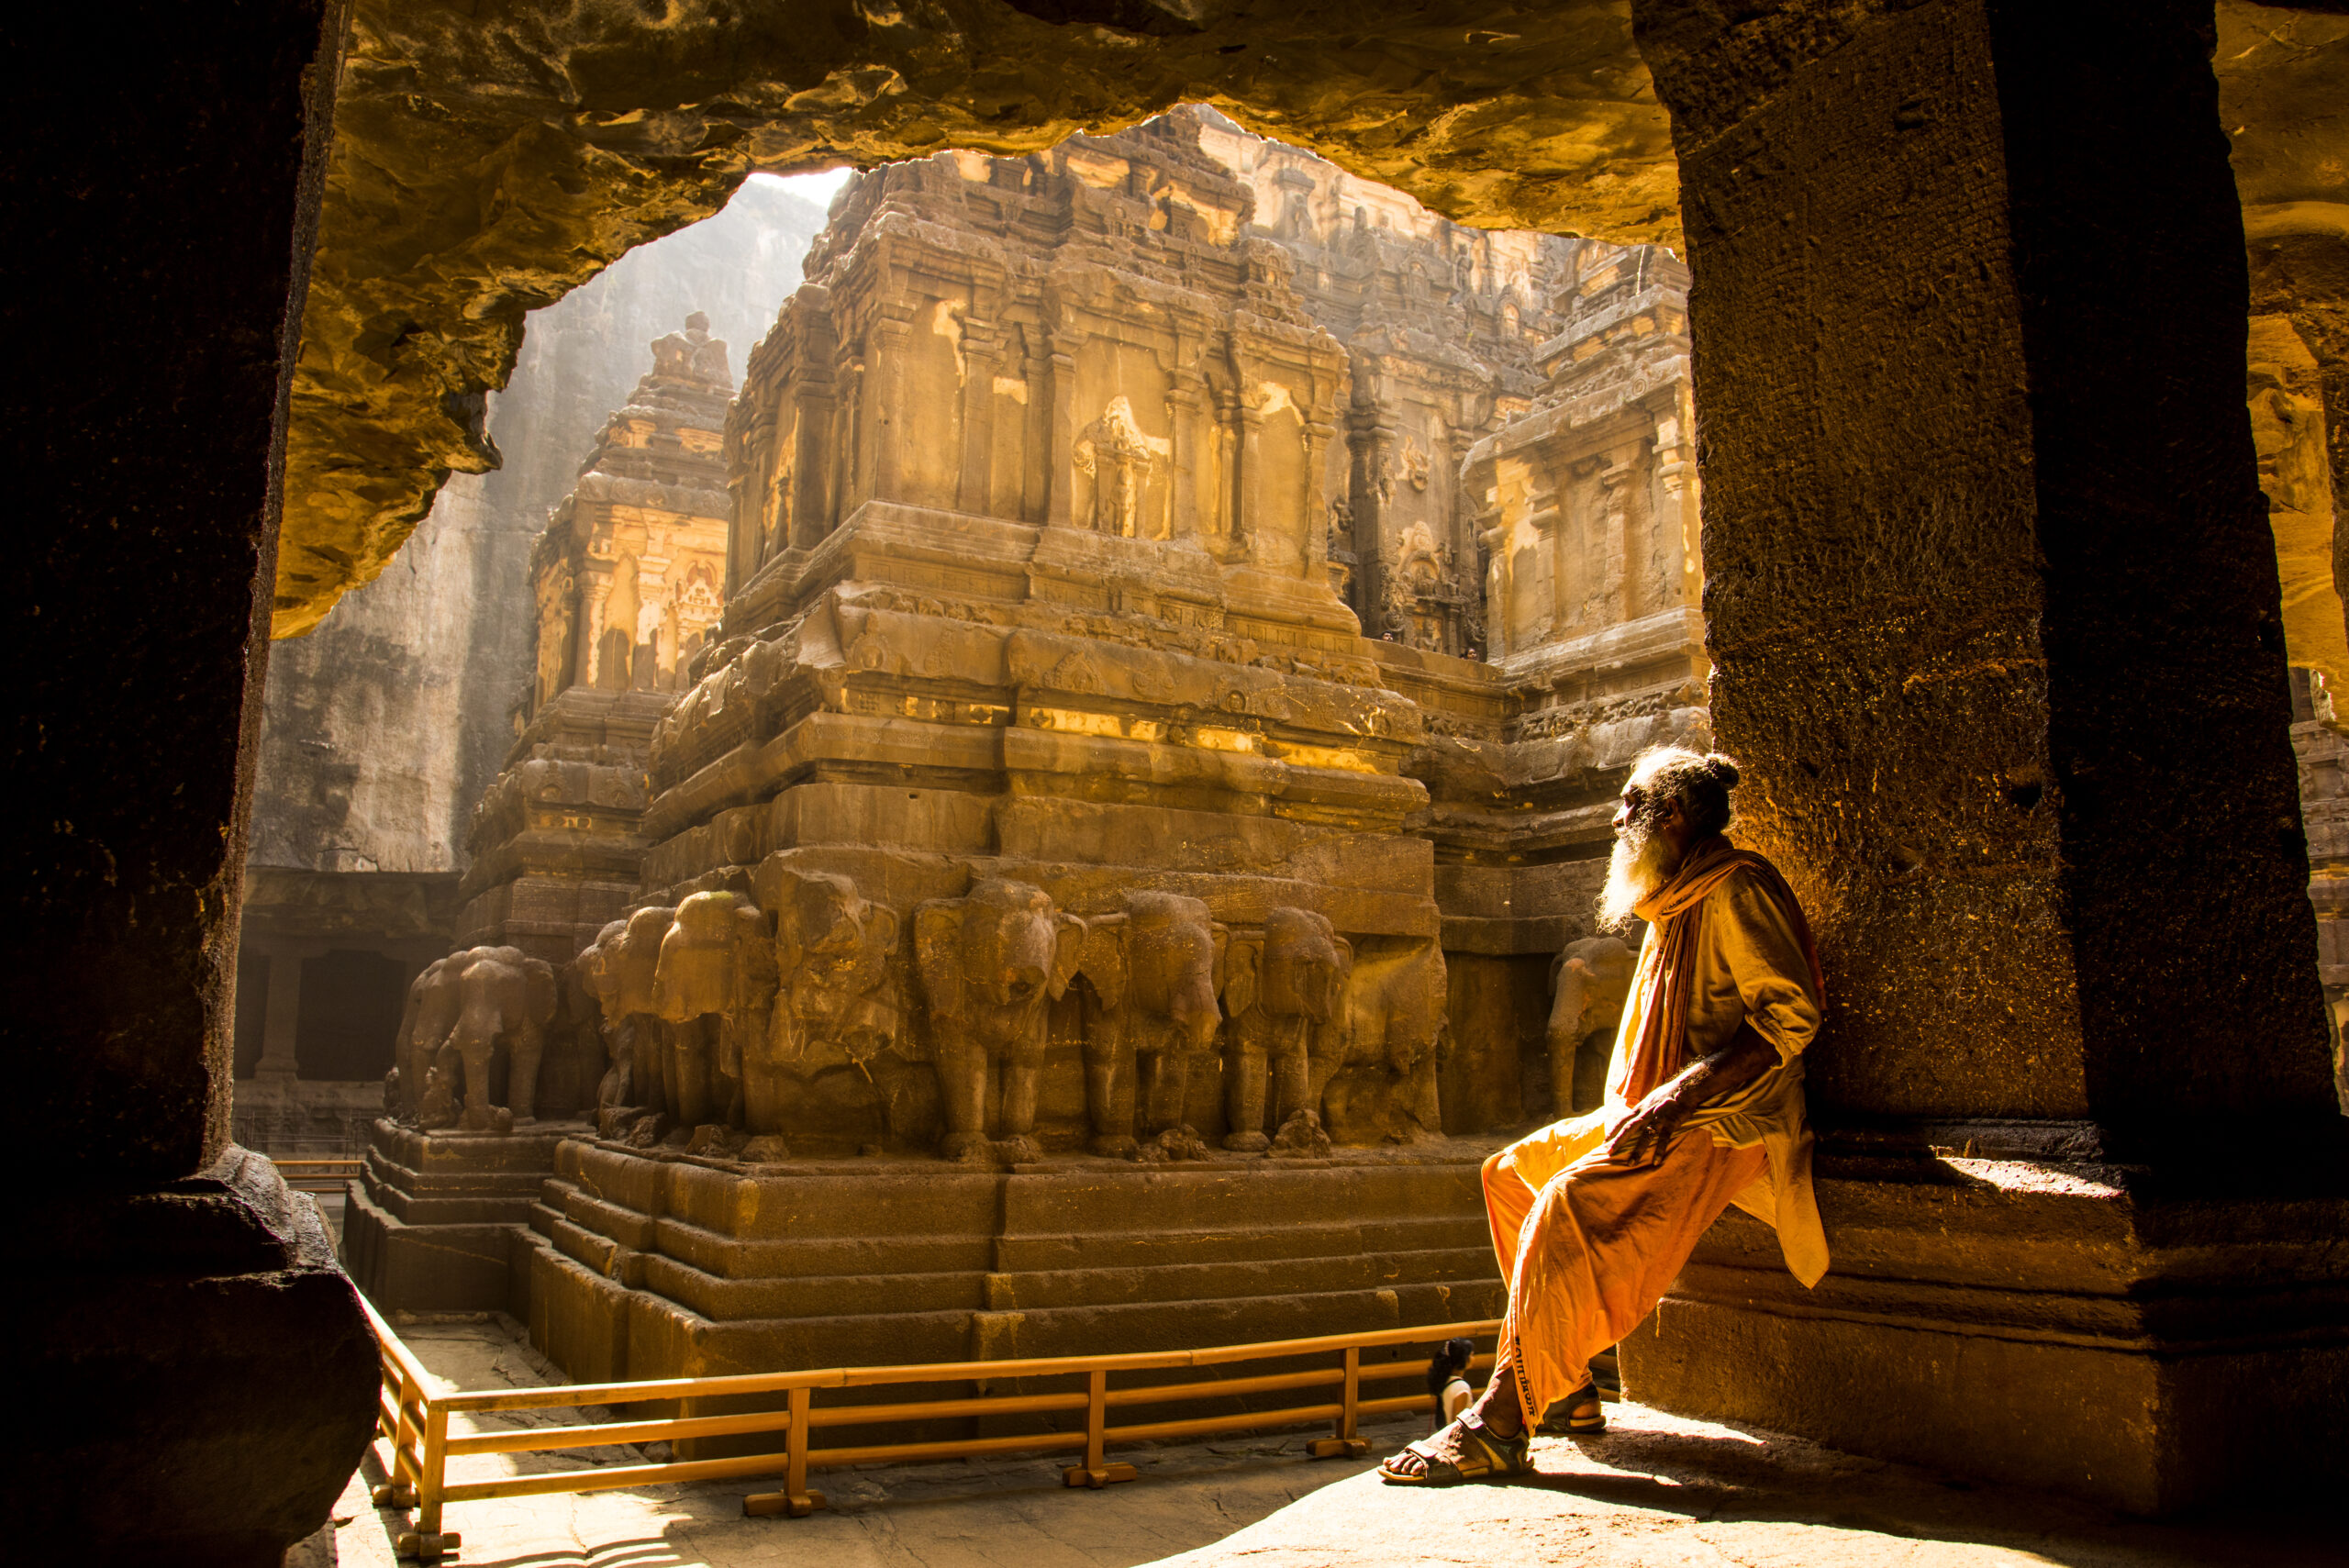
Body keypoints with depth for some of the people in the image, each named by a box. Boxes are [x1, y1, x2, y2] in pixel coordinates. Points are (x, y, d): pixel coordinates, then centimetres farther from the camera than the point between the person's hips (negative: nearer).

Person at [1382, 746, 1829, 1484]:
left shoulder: (1736, 889, -11)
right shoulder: (1677, 902, 20)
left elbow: (1791, 1015, -20)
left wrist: (1681, 1093, -27)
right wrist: (1631, 1108, 10)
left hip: (1720, 1126, -11)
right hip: (1659, 1118, 11)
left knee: (1569, 1204, -28)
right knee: (1512, 1172, 8)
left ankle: (1500, 1427, -25)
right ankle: (1566, 1386, 8)